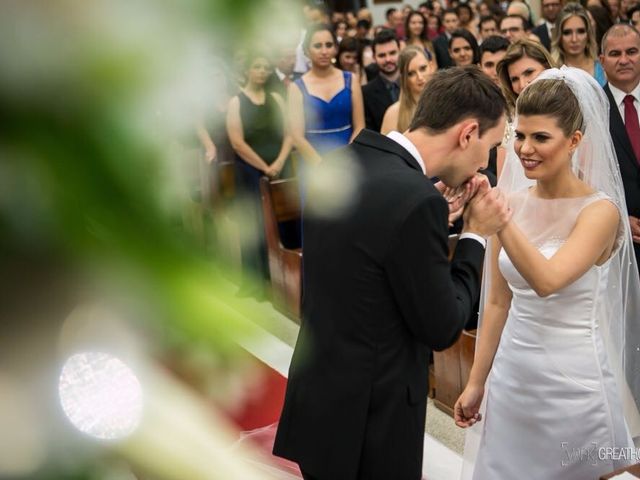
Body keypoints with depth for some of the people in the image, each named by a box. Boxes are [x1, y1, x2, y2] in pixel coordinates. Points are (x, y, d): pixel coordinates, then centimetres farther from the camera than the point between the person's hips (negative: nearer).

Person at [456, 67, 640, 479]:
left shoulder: (600, 210, -12)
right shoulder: (512, 202, 1)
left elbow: (547, 280, -29)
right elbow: (497, 301, 7)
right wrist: (476, 383, 10)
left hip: (573, 382, -5)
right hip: (510, 375, 5)